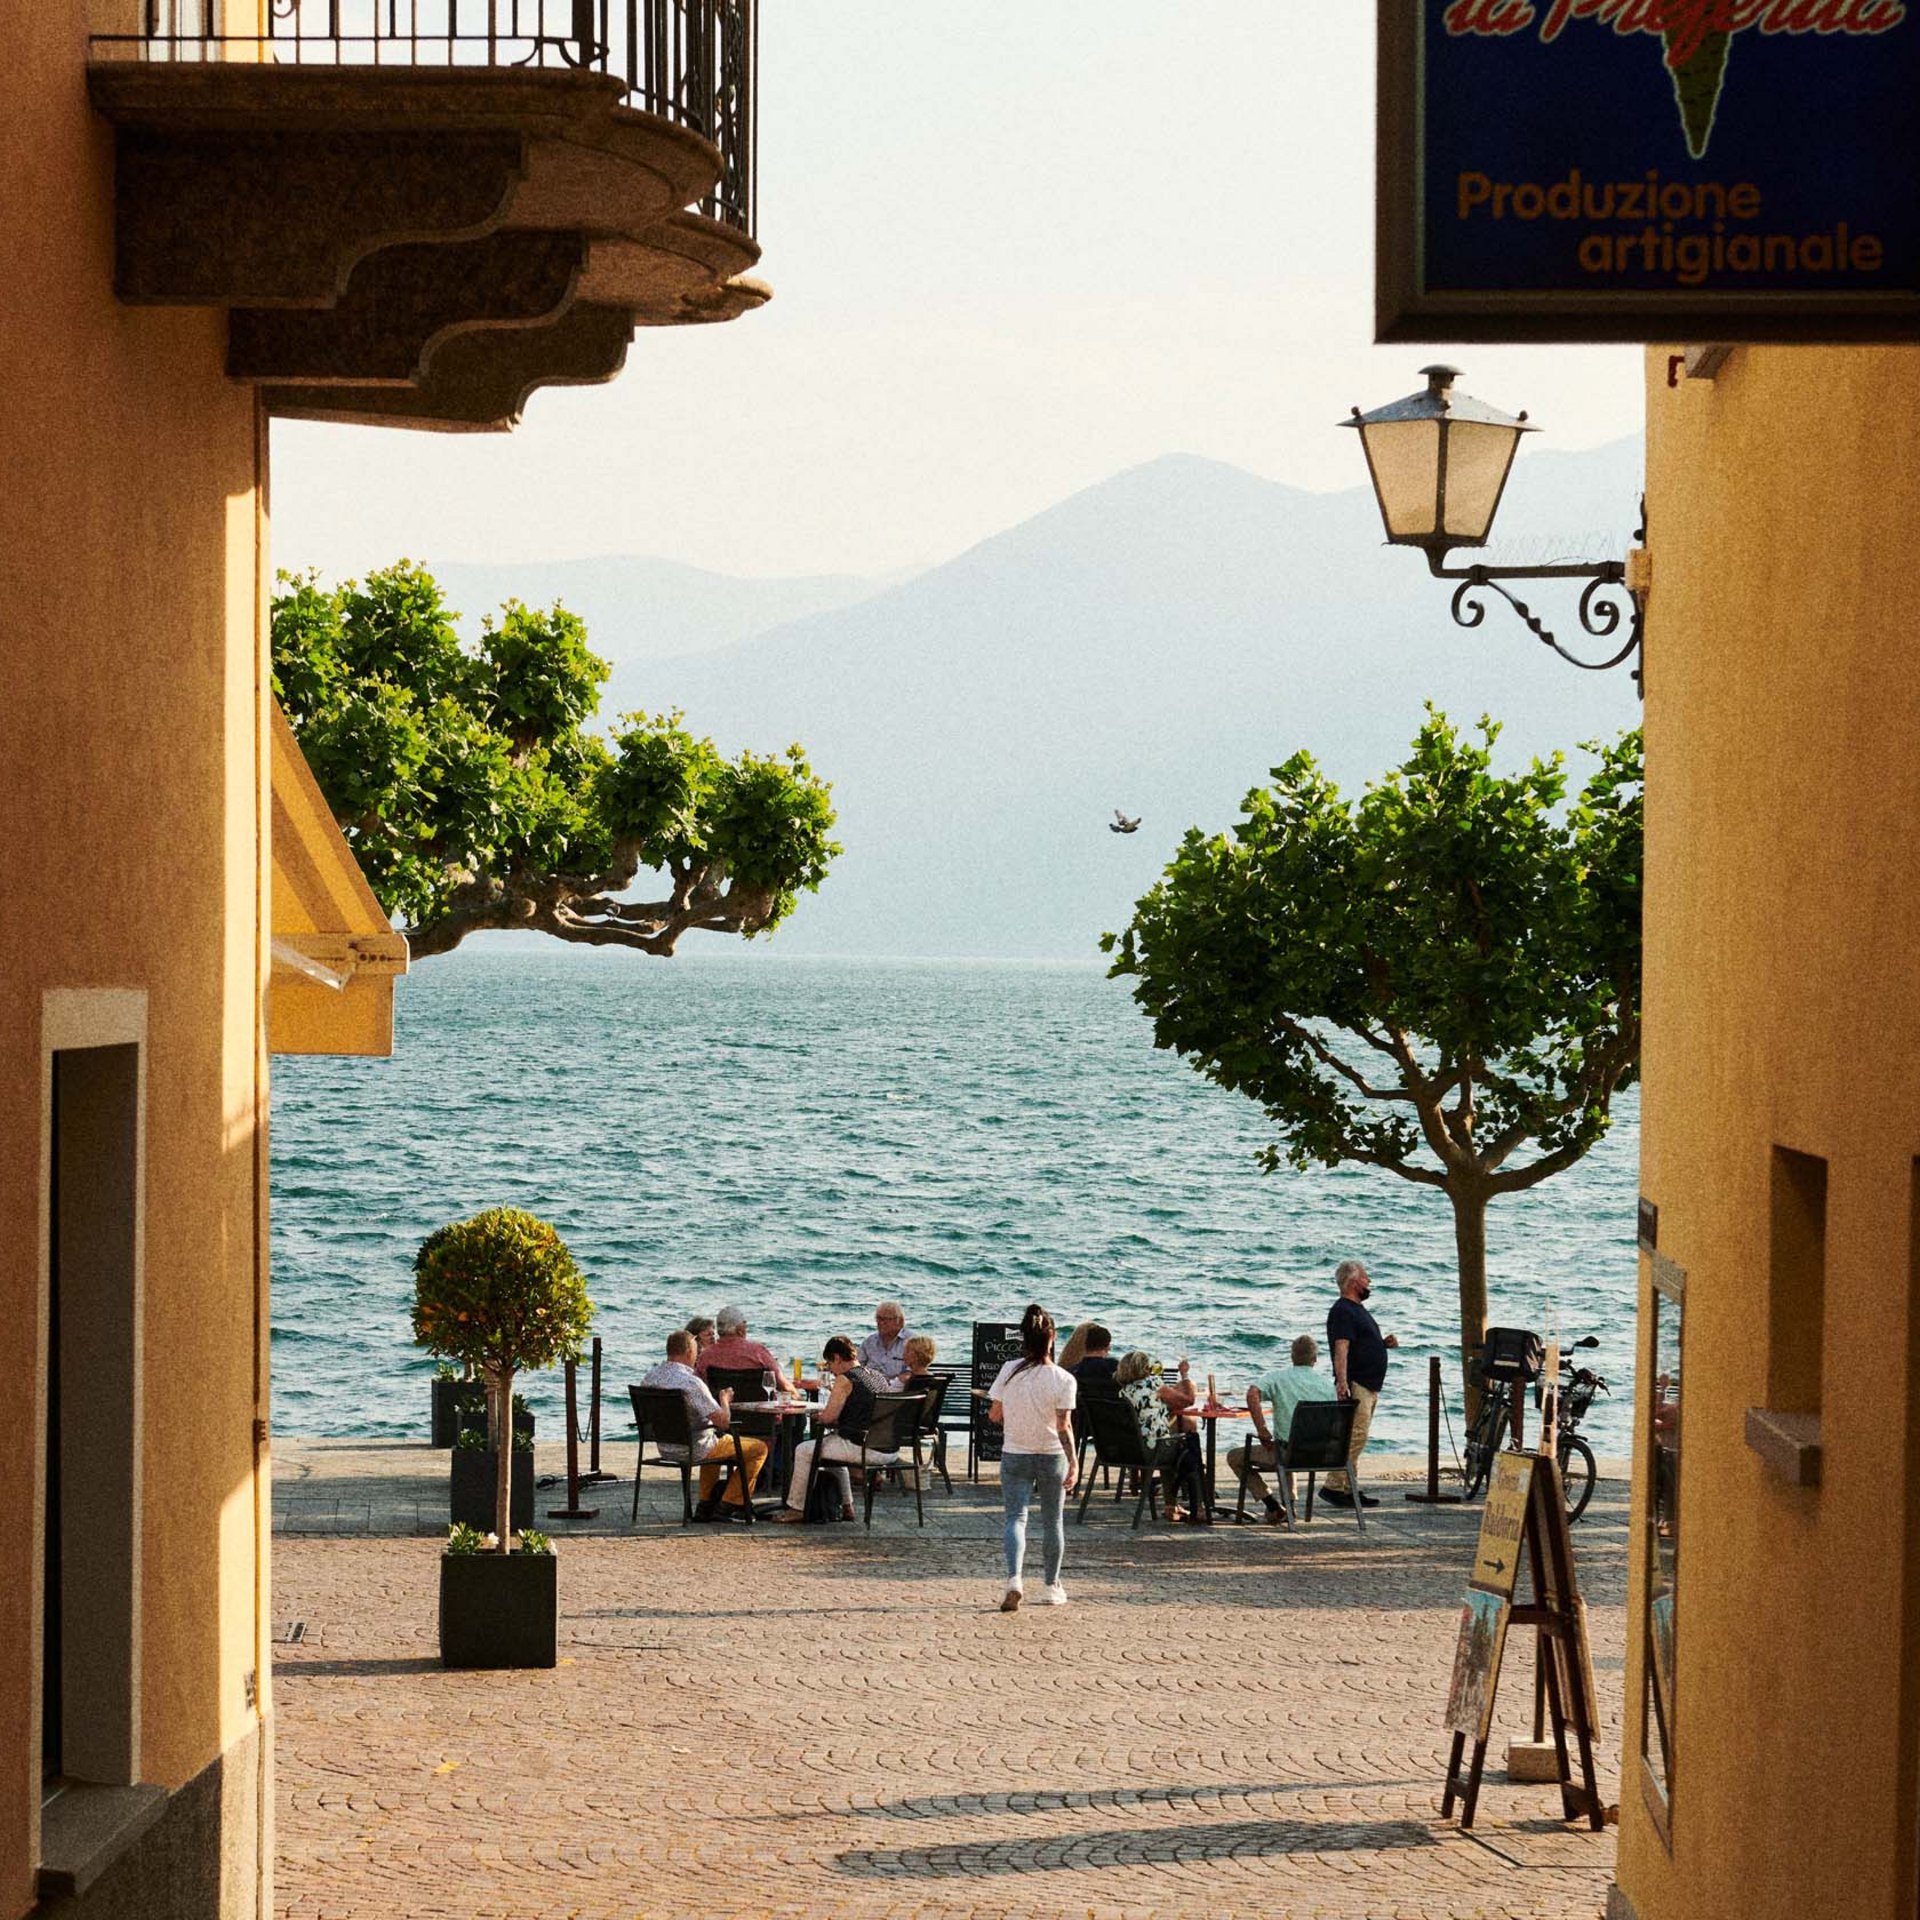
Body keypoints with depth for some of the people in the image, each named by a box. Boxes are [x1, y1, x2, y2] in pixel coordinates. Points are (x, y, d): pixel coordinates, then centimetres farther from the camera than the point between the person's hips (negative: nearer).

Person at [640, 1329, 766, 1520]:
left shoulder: (649, 1379, -3)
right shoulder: (691, 1382, -26)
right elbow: (723, 1421, -26)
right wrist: (725, 1400, -3)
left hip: (665, 1449, 8)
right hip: (694, 1450, -8)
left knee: (713, 1442, 39)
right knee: (759, 1448, 7)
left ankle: (706, 1505, 33)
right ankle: (730, 1504, 9)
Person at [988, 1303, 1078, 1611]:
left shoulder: (1009, 1371, -7)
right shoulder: (1063, 1380, -14)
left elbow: (994, 1416, -1)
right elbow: (1064, 1426, -14)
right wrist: (1074, 1462, -9)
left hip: (1014, 1455, 1)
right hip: (1052, 1456, -1)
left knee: (1016, 1517, -1)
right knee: (1052, 1522, 14)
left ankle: (1014, 1577, -25)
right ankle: (1052, 1587, 23)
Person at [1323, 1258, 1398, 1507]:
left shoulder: (1358, 1309, 21)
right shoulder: (1343, 1311, -11)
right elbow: (1341, 1348, -22)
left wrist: (1385, 1343, 12)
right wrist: (1342, 1382, -32)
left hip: (1369, 1386, 10)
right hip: (1355, 1385, -10)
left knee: (1357, 1438, 10)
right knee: (1355, 1436, -15)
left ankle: (1348, 1489, 13)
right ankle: (1334, 1487, -15)